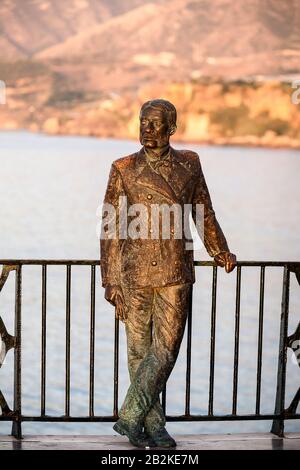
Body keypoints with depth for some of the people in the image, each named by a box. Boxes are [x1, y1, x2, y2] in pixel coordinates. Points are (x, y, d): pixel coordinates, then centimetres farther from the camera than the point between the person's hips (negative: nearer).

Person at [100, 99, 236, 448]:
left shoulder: (189, 163, 6)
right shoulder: (123, 170, -2)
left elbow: (204, 212, 20)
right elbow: (111, 229, -2)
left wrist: (219, 251, 26)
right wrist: (111, 282, -6)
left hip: (176, 274, 2)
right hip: (135, 275, -2)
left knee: (166, 350, -3)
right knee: (140, 351, 7)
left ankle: (130, 418, 10)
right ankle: (153, 425, 19)